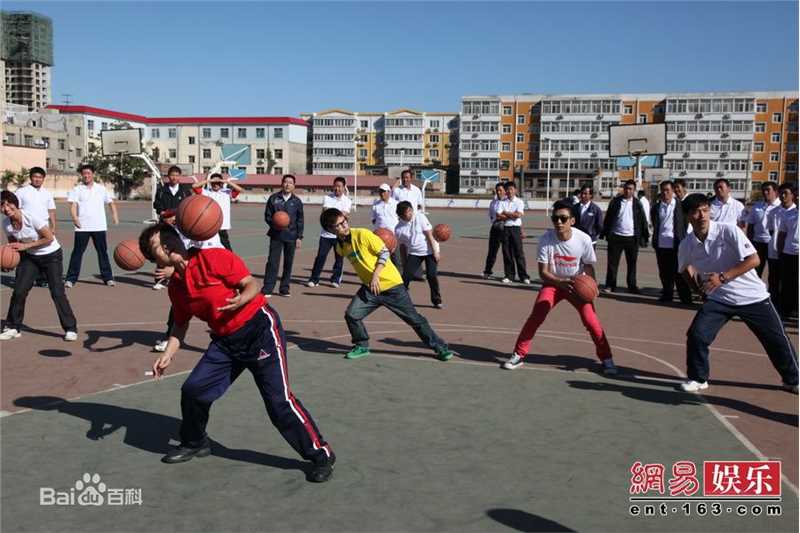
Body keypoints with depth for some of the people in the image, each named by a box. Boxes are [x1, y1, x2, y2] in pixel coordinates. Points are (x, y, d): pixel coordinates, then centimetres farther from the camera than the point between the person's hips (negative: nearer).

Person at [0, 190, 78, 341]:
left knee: (57, 293, -9)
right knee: (19, 291, -3)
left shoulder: (31, 217, -26)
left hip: (51, 255, -5)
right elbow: (13, 244, 7)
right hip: (30, 257, 5)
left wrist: (25, 246, -22)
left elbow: (49, 238, -21)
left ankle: (70, 329, 0)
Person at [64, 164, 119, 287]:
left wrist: (115, 216, -3)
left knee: (103, 252, 7)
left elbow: (111, 203, 14)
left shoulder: (101, 189, 11)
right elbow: (73, 205, -7)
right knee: (77, 252, 0)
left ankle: (108, 277, 13)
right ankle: (71, 279, 4)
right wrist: (74, 217, -26)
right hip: (82, 227, -2)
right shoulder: (77, 189, 4)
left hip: (99, 226, 2)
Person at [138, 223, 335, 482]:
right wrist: (167, 355, 6)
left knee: (279, 402, -9)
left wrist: (240, 300, -33)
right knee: (193, 389, 3)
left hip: (259, 329, -7)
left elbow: (253, 284, -13)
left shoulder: (213, 257, -14)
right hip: (225, 340, 7)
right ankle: (195, 443, 32)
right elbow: (180, 324, 19)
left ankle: (321, 455, 3)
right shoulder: (175, 285, 7)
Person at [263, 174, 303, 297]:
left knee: (288, 263, 6)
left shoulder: (297, 201, 4)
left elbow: (300, 221, 6)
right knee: (272, 262, -5)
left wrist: (299, 237, 1)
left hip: (291, 236, 1)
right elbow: (267, 215, 6)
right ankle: (267, 288, -1)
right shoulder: (273, 199, 2)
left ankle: (284, 288, 16)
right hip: (276, 235, -1)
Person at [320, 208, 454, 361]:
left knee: (414, 319, -1)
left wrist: (376, 275, -21)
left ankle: (440, 348, 11)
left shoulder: (362, 234, -16)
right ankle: (362, 346, 14)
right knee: (351, 314, -9)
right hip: (370, 287, 5)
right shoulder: (340, 247, 2)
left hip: (391, 284, -5)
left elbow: (384, 252, -14)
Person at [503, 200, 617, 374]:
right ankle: (518, 355, 0)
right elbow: (543, 272, -19)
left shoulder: (584, 239, -21)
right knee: (536, 316, -15)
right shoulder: (546, 239, -22)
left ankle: (606, 358, 10)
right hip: (553, 283, 0)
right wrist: (561, 282, -36)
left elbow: (589, 267, -6)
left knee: (591, 320, -12)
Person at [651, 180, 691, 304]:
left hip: (676, 244, -4)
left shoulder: (680, 205, -2)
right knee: (664, 273, 11)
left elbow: (686, 224, 1)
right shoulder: (656, 207, 9)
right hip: (661, 244, 4)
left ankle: (685, 297, 2)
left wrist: (683, 240, -4)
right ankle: (667, 295, 21)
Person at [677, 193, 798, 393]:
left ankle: (792, 380, 31)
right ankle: (698, 379, 7)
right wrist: (697, 286, -1)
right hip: (719, 299, 2)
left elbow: (754, 259, -20)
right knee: (696, 335, -15)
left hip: (753, 296, -2)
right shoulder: (686, 245, -6)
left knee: (777, 340, 6)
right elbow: (685, 269, 14)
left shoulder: (728, 231, -17)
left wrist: (723, 277, -27)